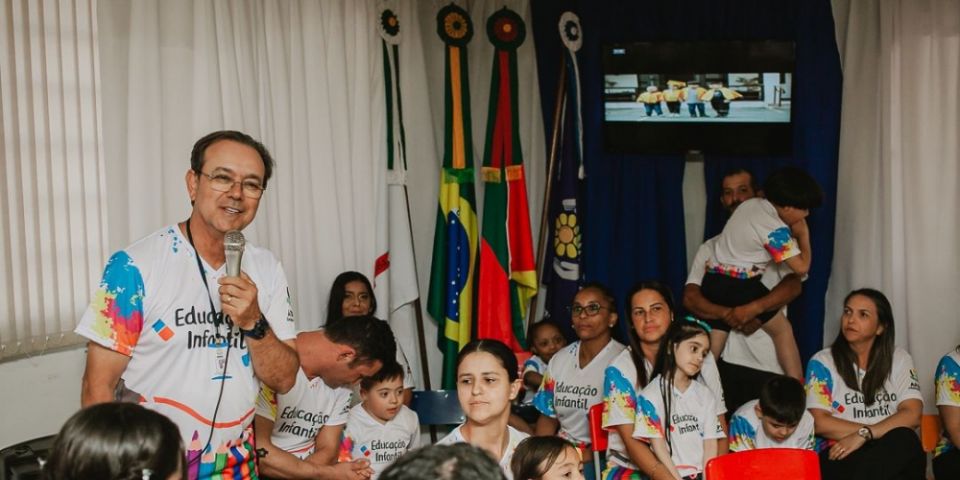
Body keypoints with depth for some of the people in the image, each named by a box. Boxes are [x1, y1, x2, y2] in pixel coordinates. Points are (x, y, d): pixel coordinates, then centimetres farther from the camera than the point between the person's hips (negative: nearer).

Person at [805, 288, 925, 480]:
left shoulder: (900, 359, 13)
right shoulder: (823, 362, 5)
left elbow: (912, 414, -2)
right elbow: (820, 423, -5)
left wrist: (864, 435, -17)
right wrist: (883, 431, -9)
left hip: (892, 452, 3)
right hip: (839, 456, -3)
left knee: (905, 440, -33)